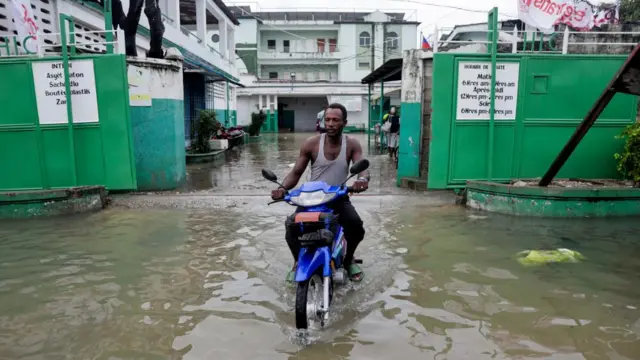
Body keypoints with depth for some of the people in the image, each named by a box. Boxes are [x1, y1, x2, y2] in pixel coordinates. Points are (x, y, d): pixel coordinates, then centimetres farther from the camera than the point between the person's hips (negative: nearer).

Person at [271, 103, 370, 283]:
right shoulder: (311, 143, -7)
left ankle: (349, 259, 9)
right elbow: (296, 172, -5)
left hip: (339, 197, 0)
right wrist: (283, 188, -26)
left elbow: (362, 167, -20)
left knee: (356, 226, -26)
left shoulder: (352, 144, -5)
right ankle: (298, 262, 10)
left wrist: (363, 179, -46)